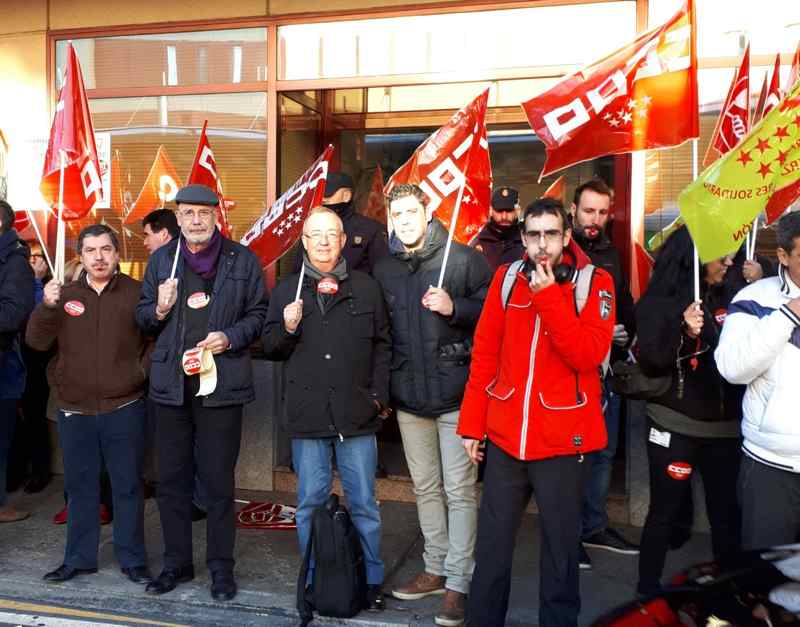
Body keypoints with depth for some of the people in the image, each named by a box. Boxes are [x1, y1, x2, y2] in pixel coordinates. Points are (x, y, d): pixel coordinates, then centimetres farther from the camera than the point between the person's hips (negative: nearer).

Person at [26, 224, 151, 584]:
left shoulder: (137, 293, -2)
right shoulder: (65, 295, 6)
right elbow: (36, 341, -1)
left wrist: (145, 369, -11)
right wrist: (47, 306, -16)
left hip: (124, 408, -2)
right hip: (74, 411, 3)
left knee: (127, 486, 6)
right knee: (80, 486, 13)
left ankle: (132, 559, 19)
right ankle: (79, 558, 27)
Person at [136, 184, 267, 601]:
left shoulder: (242, 260, 0)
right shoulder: (161, 259, 8)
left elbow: (259, 313, 4)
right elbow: (142, 318, 14)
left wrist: (230, 337, -13)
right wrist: (159, 309, -8)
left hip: (220, 385, -3)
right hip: (170, 384, 3)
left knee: (218, 481, 5)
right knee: (171, 480, 12)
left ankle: (221, 567, 20)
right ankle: (176, 562, 28)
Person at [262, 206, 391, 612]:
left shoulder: (366, 288, 6)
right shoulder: (286, 290, 8)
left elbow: (382, 346, 8)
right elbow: (270, 349, 11)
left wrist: (379, 395, -1)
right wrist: (286, 328, -10)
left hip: (357, 415, -1)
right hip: (306, 416, 1)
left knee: (363, 503, 6)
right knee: (310, 503, 10)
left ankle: (372, 581, 21)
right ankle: (314, 582, 25)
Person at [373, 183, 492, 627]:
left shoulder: (463, 259, -5)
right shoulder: (383, 269, 9)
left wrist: (454, 307, -20)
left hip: (455, 394, -5)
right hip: (408, 396, 5)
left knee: (459, 490, 1)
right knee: (426, 488, 16)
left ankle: (457, 583, 11)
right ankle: (435, 570, 31)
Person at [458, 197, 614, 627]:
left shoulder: (594, 282, -5)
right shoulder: (506, 278, 4)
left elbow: (588, 355, -17)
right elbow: (484, 355, 6)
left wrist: (548, 296, -20)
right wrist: (472, 424, 4)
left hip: (563, 440, -3)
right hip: (505, 437, 3)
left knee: (560, 547, 12)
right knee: (491, 546, 13)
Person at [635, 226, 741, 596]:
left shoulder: (726, 298, 6)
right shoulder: (658, 302, -6)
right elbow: (650, 365, -11)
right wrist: (684, 334, -26)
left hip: (725, 424, 4)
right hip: (675, 426, -4)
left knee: (727, 512, 9)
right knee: (665, 512, 4)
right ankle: (648, 592, 18)